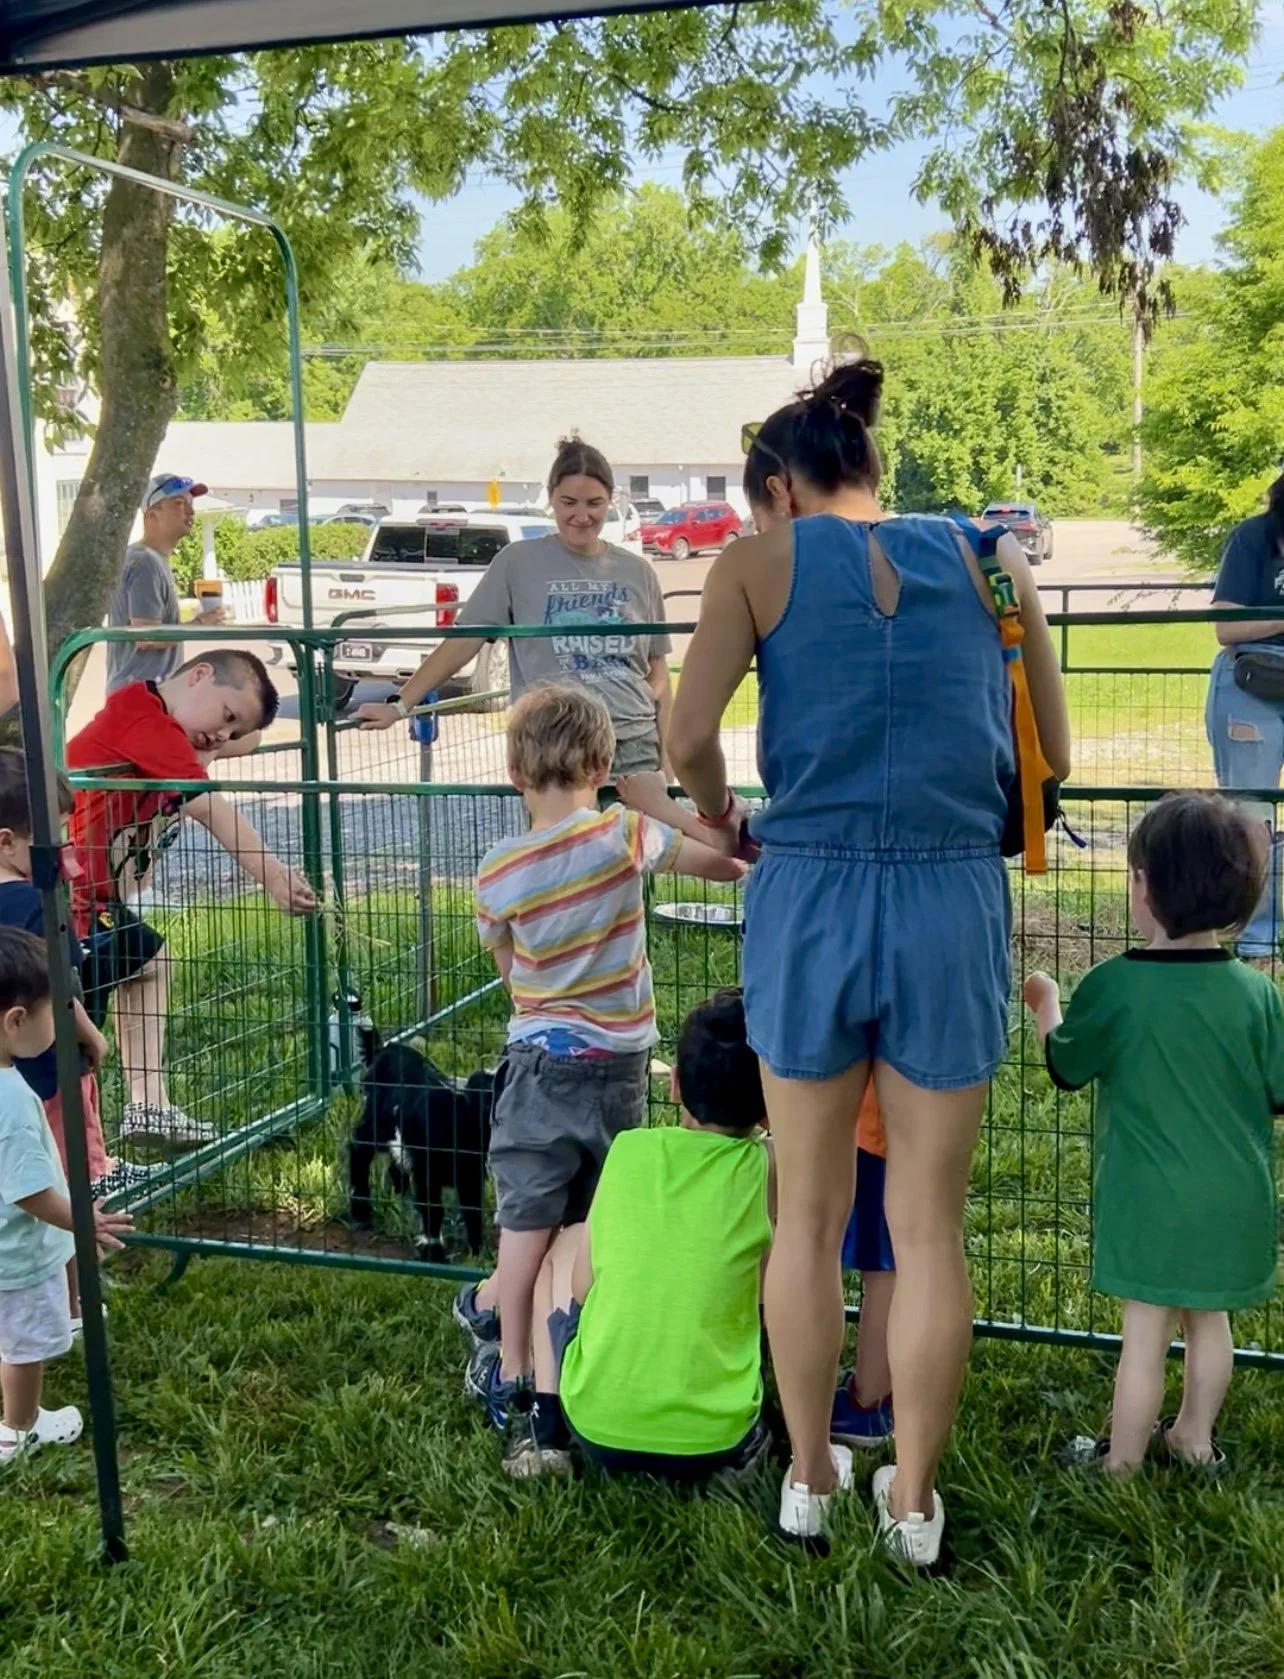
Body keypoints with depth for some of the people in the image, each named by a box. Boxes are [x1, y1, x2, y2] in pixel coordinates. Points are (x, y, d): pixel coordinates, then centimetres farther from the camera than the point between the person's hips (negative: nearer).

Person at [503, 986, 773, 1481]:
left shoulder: (629, 1148, -4)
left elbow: (582, 1285, 5)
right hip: (712, 1442, 0)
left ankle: (544, 1430, 15)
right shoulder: (764, 1167, -8)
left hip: (598, 1427, 1)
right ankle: (741, 1445, 13)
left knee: (566, 1244, 25)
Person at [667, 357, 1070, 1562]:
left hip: (810, 897, -1)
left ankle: (808, 1477, 30)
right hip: (954, 903, 1)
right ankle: (914, 1500, 26)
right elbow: (1052, 756, 9)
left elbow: (689, 741, -9)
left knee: (810, 1212, 16)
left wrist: (719, 819, 11)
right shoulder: (986, 560, 8)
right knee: (928, 1224, 12)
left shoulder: (761, 562, 2)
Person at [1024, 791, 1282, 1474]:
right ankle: (1193, 1438, 37)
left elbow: (1066, 1067, 0)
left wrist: (1046, 1005, 17)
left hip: (1149, 1199, -3)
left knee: (1145, 1333, 6)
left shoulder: (1113, 986, -15)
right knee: (1208, 1320, 20)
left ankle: (1122, 1461, 18)